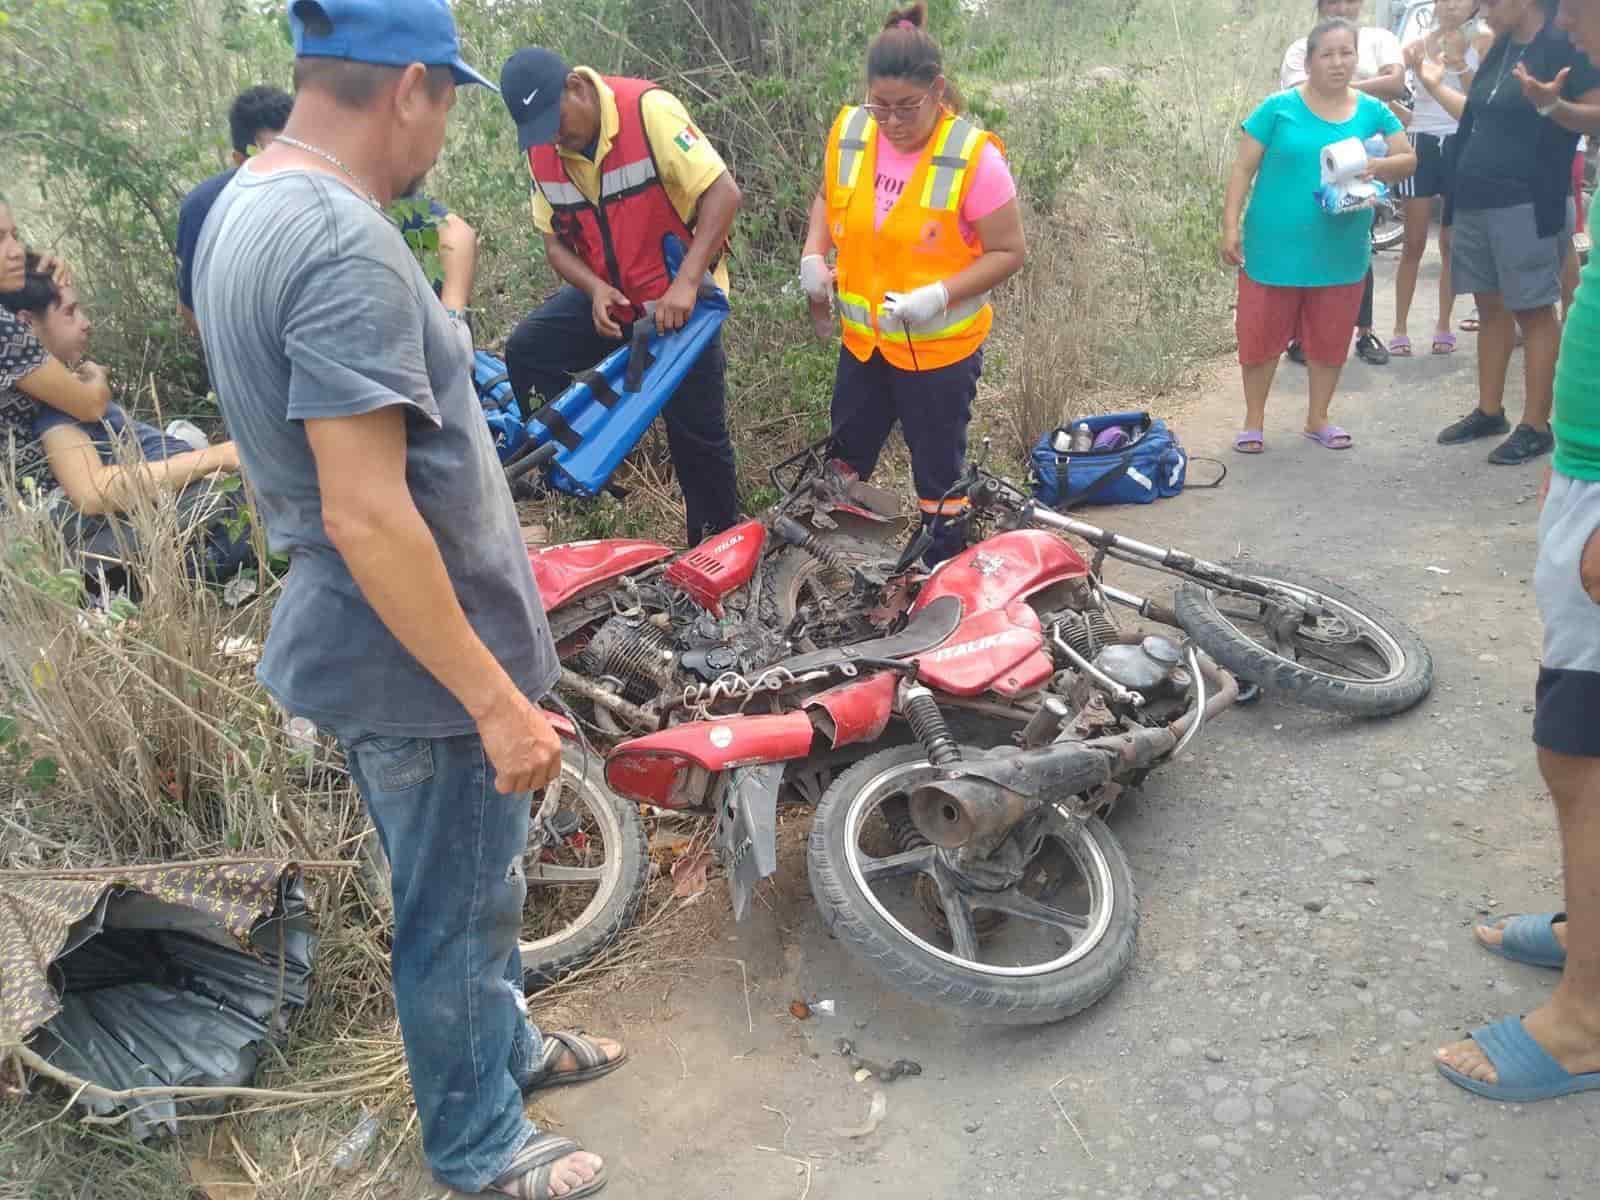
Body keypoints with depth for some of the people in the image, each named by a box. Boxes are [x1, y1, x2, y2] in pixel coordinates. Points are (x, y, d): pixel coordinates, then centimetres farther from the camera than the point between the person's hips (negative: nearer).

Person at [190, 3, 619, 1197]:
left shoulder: (250, 204, 6)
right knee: (458, 914, 11)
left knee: (473, 886, 27)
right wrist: (497, 699, -24)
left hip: (376, 641, 10)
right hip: (421, 660, -10)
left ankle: (504, 1042, 50)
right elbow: (366, 517, -30)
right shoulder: (345, 244, -27)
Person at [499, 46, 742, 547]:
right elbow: (556, 242, 3)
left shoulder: (648, 110, -21)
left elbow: (724, 192, -26)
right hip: (607, 295, 5)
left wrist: (684, 284, -32)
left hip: (680, 296, -5)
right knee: (526, 351, -14)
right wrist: (595, 289, -18)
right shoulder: (542, 152, -5)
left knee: (697, 432, -1)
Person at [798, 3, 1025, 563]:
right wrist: (813, 254, -4)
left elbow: (1008, 251, -14)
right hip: (863, 341, 5)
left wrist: (939, 295, -26)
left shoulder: (972, 156, -19)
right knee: (844, 458, 19)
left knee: (937, 474, 8)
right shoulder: (849, 133, -5)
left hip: (940, 349, -5)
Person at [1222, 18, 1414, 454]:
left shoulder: (1372, 111, 4)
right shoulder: (1279, 107, -6)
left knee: (1329, 339, 12)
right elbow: (1243, 170, -4)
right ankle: (1254, 421, 19)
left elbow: (1409, 159, 8)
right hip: (1275, 247, -3)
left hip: (1341, 252, 3)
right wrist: (1230, 227, -11)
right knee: (1261, 334, 3)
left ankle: (1318, 419, 29)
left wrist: (1376, 166, -14)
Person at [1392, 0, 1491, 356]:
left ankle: (1444, 327, 13)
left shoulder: (1482, 43, 4)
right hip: (1421, 143, 0)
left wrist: (1458, 62, -16)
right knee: (1414, 243, 1)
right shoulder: (1416, 45, 5)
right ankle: (1400, 330, 5)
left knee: (1452, 243, 5)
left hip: (1462, 144, 0)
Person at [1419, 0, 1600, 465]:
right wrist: (1436, 84, 30)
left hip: (1526, 205, -8)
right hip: (1474, 202, 8)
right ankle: (1489, 411, 21)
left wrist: (1552, 105, -31)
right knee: (1491, 307, 13)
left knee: (1533, 311, -3)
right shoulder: (1501, 51, 15)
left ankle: (1536, 427, 1)